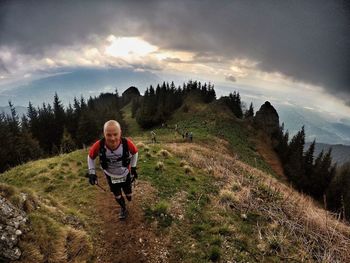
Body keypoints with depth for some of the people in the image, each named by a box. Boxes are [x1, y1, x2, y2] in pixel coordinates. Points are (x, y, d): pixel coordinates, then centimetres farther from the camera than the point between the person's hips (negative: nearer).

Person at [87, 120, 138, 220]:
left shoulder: (127, 143, -36)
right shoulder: (98, 145, -36)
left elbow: (135, 152, -10)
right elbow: (90, 157, -11)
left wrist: (133, 168, -6)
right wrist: (92, 173, -15)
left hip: (125, 174, 0)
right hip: (110, 176, 0)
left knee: (128, 195, 18)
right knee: (117, 195, 19)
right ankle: (123, 208, 51)